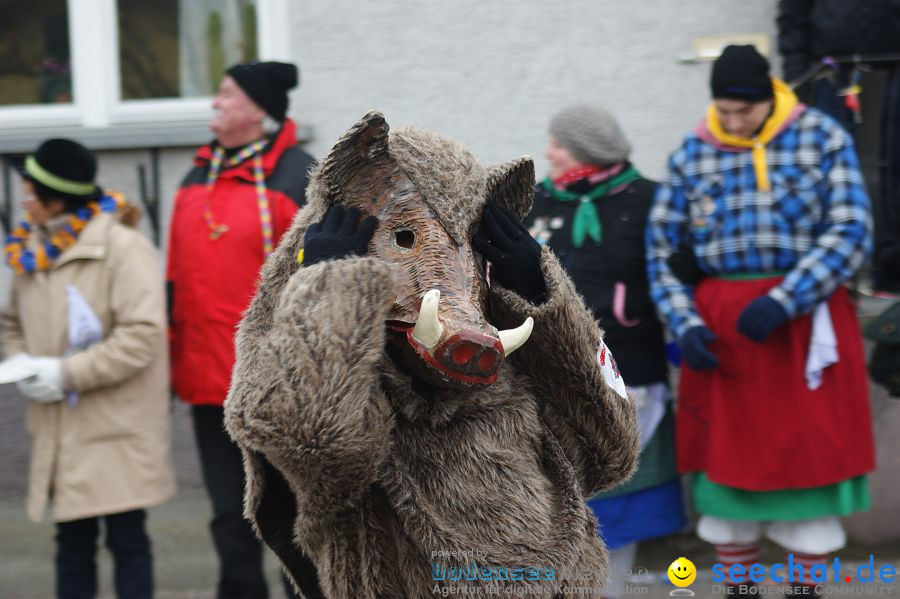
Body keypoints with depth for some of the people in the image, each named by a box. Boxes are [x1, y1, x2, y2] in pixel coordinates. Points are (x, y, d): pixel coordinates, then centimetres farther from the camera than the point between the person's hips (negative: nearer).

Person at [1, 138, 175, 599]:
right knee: (72, 539, 13)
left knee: (126, 539, 1)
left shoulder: (123, 247, -14)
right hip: (60, 432, 6)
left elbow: (143, 334, -20)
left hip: (119, 429, -6)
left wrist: (68, 373, -20)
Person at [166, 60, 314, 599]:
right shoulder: (198, 177, 12)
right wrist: (171, 358, 15)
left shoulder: (297, 177, -8)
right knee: (230, 514, 13)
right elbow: (178, 275, 17)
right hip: (209, 381, 6)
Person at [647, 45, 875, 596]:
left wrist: (783, 301, -19)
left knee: (809, 459, 3)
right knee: (727, 458, 7)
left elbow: (851, 233, -9)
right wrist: (686, 325, -8)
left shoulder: (823, 137, -2)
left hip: (805, 322, -2)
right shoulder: (692, 155, 4)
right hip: (720, 326, 2)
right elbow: (661, 250, 7)